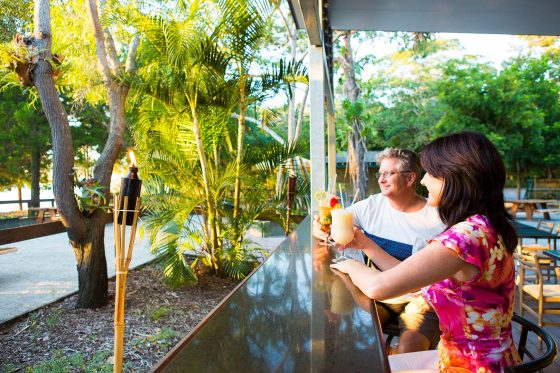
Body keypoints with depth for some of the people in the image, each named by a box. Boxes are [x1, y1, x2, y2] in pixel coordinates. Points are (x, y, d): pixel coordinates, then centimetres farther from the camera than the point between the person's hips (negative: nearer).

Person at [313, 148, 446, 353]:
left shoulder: (435, 219, -11)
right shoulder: (371, 205, 0)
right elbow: (317, 228, 0)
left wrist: (367, 245, -23)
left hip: (417, 298, -2)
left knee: (408, 349, -28)